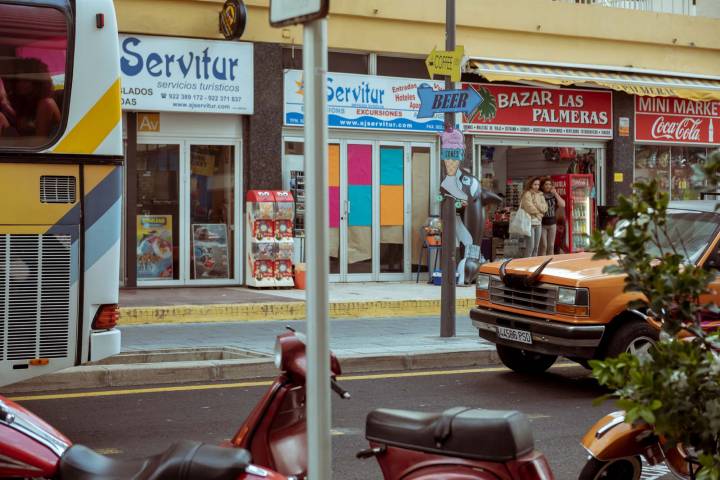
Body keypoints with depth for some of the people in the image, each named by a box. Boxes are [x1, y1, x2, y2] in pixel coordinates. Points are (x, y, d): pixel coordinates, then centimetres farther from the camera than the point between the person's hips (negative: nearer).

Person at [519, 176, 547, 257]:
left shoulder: (541, 195, 14)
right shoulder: (527, 194, -6)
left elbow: (545, 208, 4)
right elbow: (529, 208, -15)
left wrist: (536, 203, -9)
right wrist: (539, 211, -1)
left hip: (539, 222, 7)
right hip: (530, 222, -7)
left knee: (536, 246, 8)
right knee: (531, 246, -10)